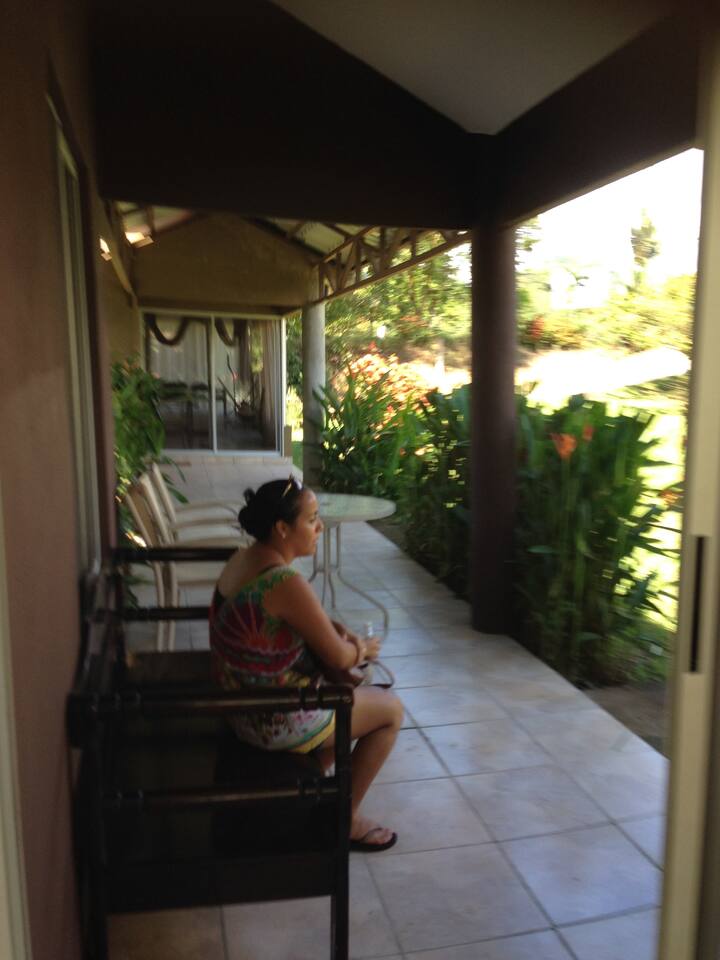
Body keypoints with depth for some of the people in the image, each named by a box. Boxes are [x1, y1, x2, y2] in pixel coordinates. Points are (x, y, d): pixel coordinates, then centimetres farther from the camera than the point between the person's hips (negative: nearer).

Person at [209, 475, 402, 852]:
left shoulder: (243, 559, -1)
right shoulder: (287, 584, -29)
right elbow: (339, 659, -18)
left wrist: (340, 630, 0)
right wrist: (364, 649, 3)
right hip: (276, 717, -9)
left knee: (348, 691, 28)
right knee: (391, 710, 10)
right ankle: (345, 817, 22)